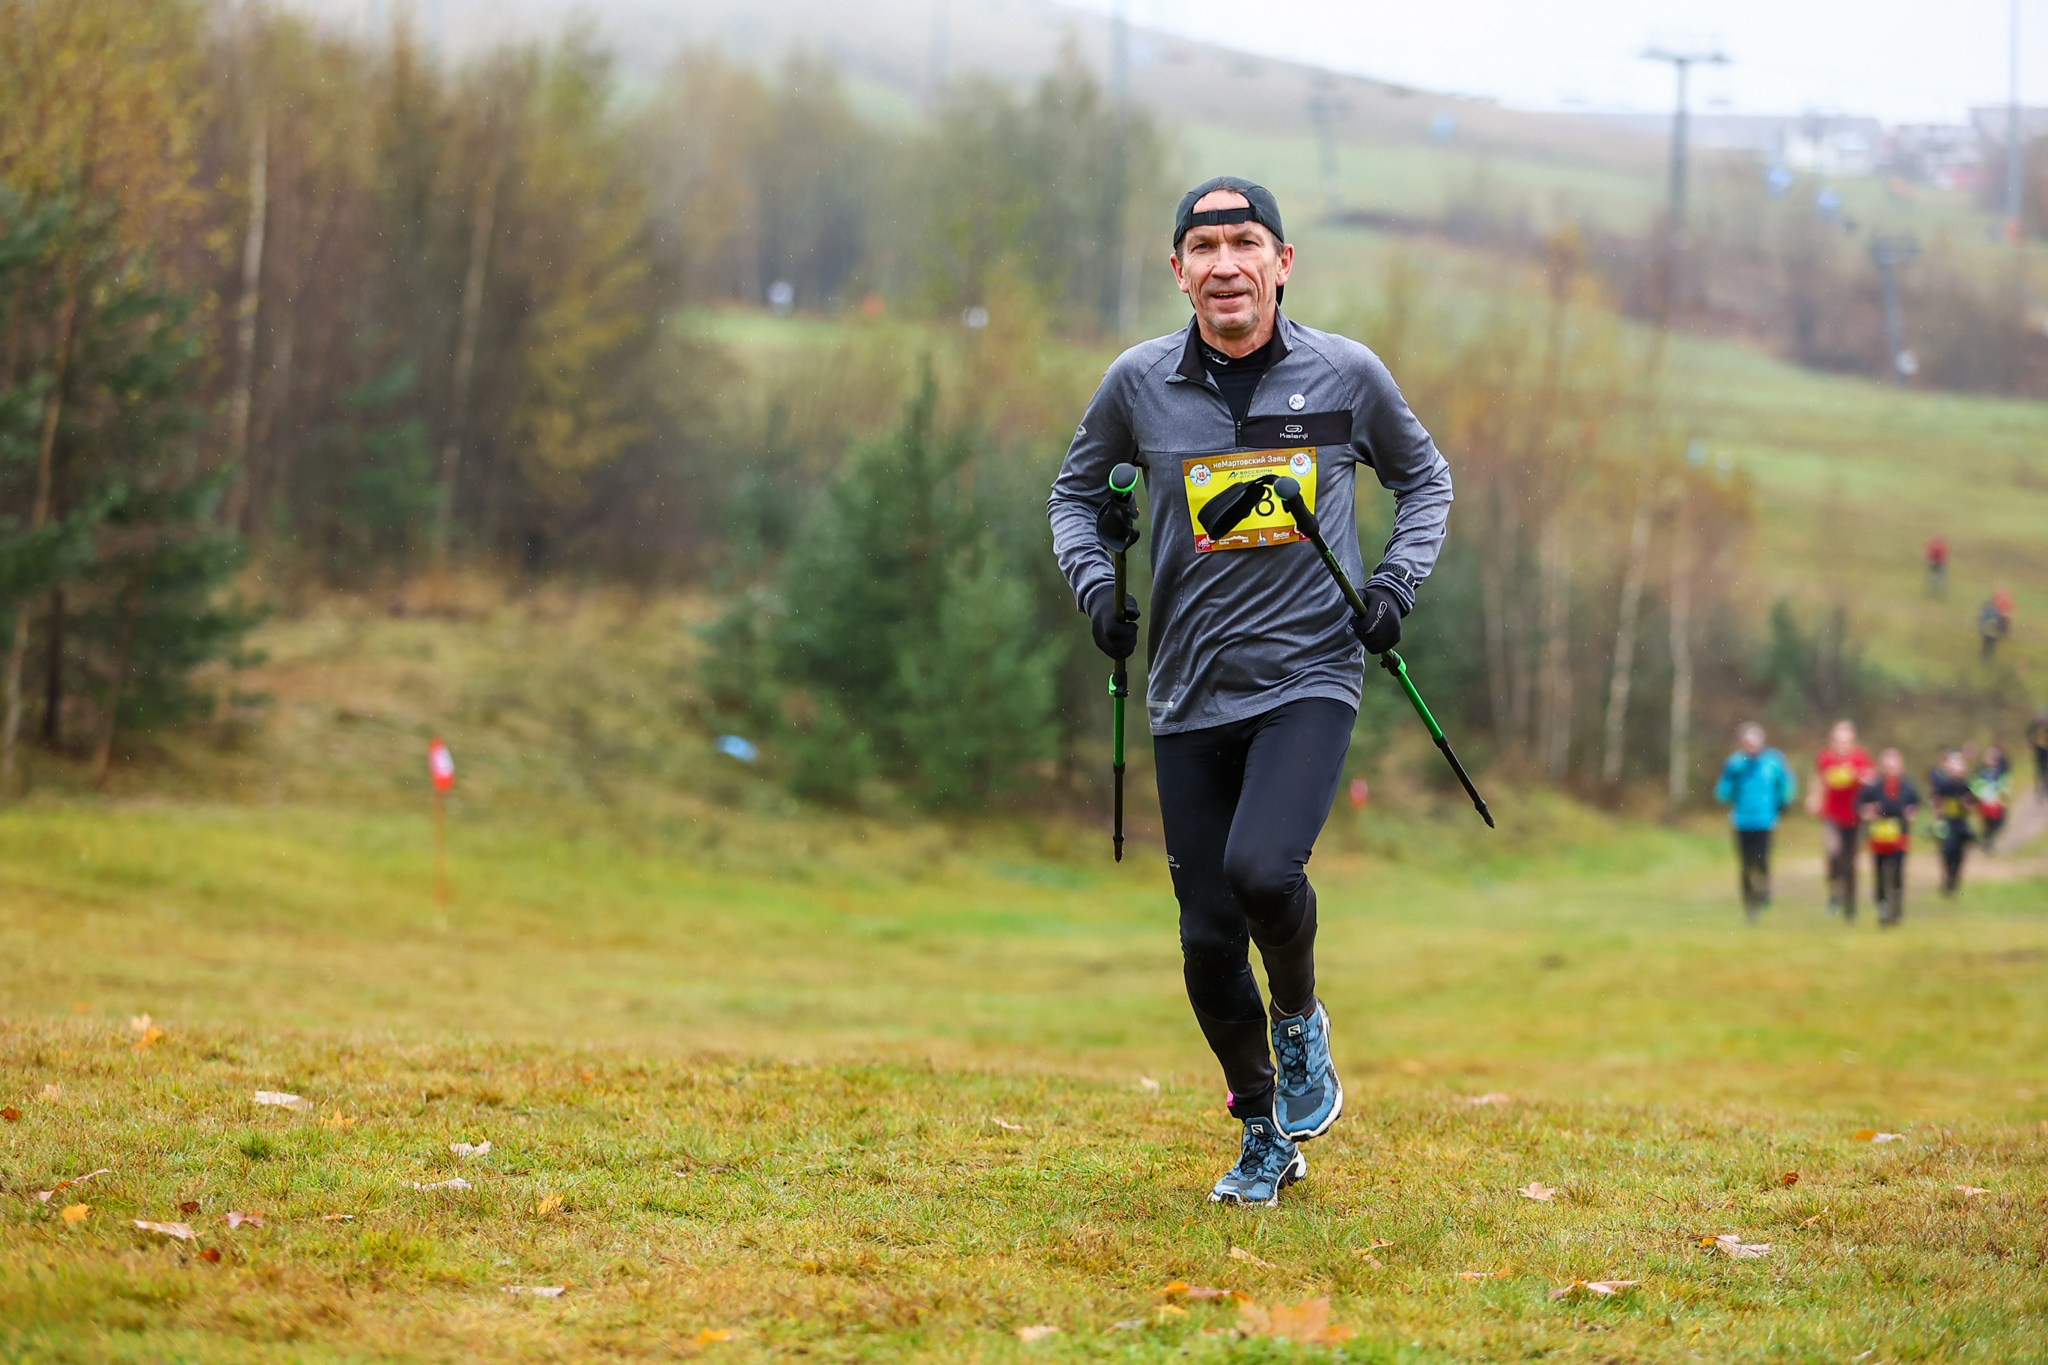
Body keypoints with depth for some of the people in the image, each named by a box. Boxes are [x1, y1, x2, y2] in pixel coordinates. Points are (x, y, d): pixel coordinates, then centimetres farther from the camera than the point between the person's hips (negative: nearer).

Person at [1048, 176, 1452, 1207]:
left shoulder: (1346, 374, -1)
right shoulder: (1139, 383, 0)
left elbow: (1424, 476, 15)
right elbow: (1076, 491, 17)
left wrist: (1397, 581, 1)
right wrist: (1095, 585, 0)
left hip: (1309, 675, -2)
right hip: (1190, 695, 2)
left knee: (1261, 870, -27)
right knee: (1208, 940, 1)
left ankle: (1300, 1020, 6)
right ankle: (1265, 1138, 23)